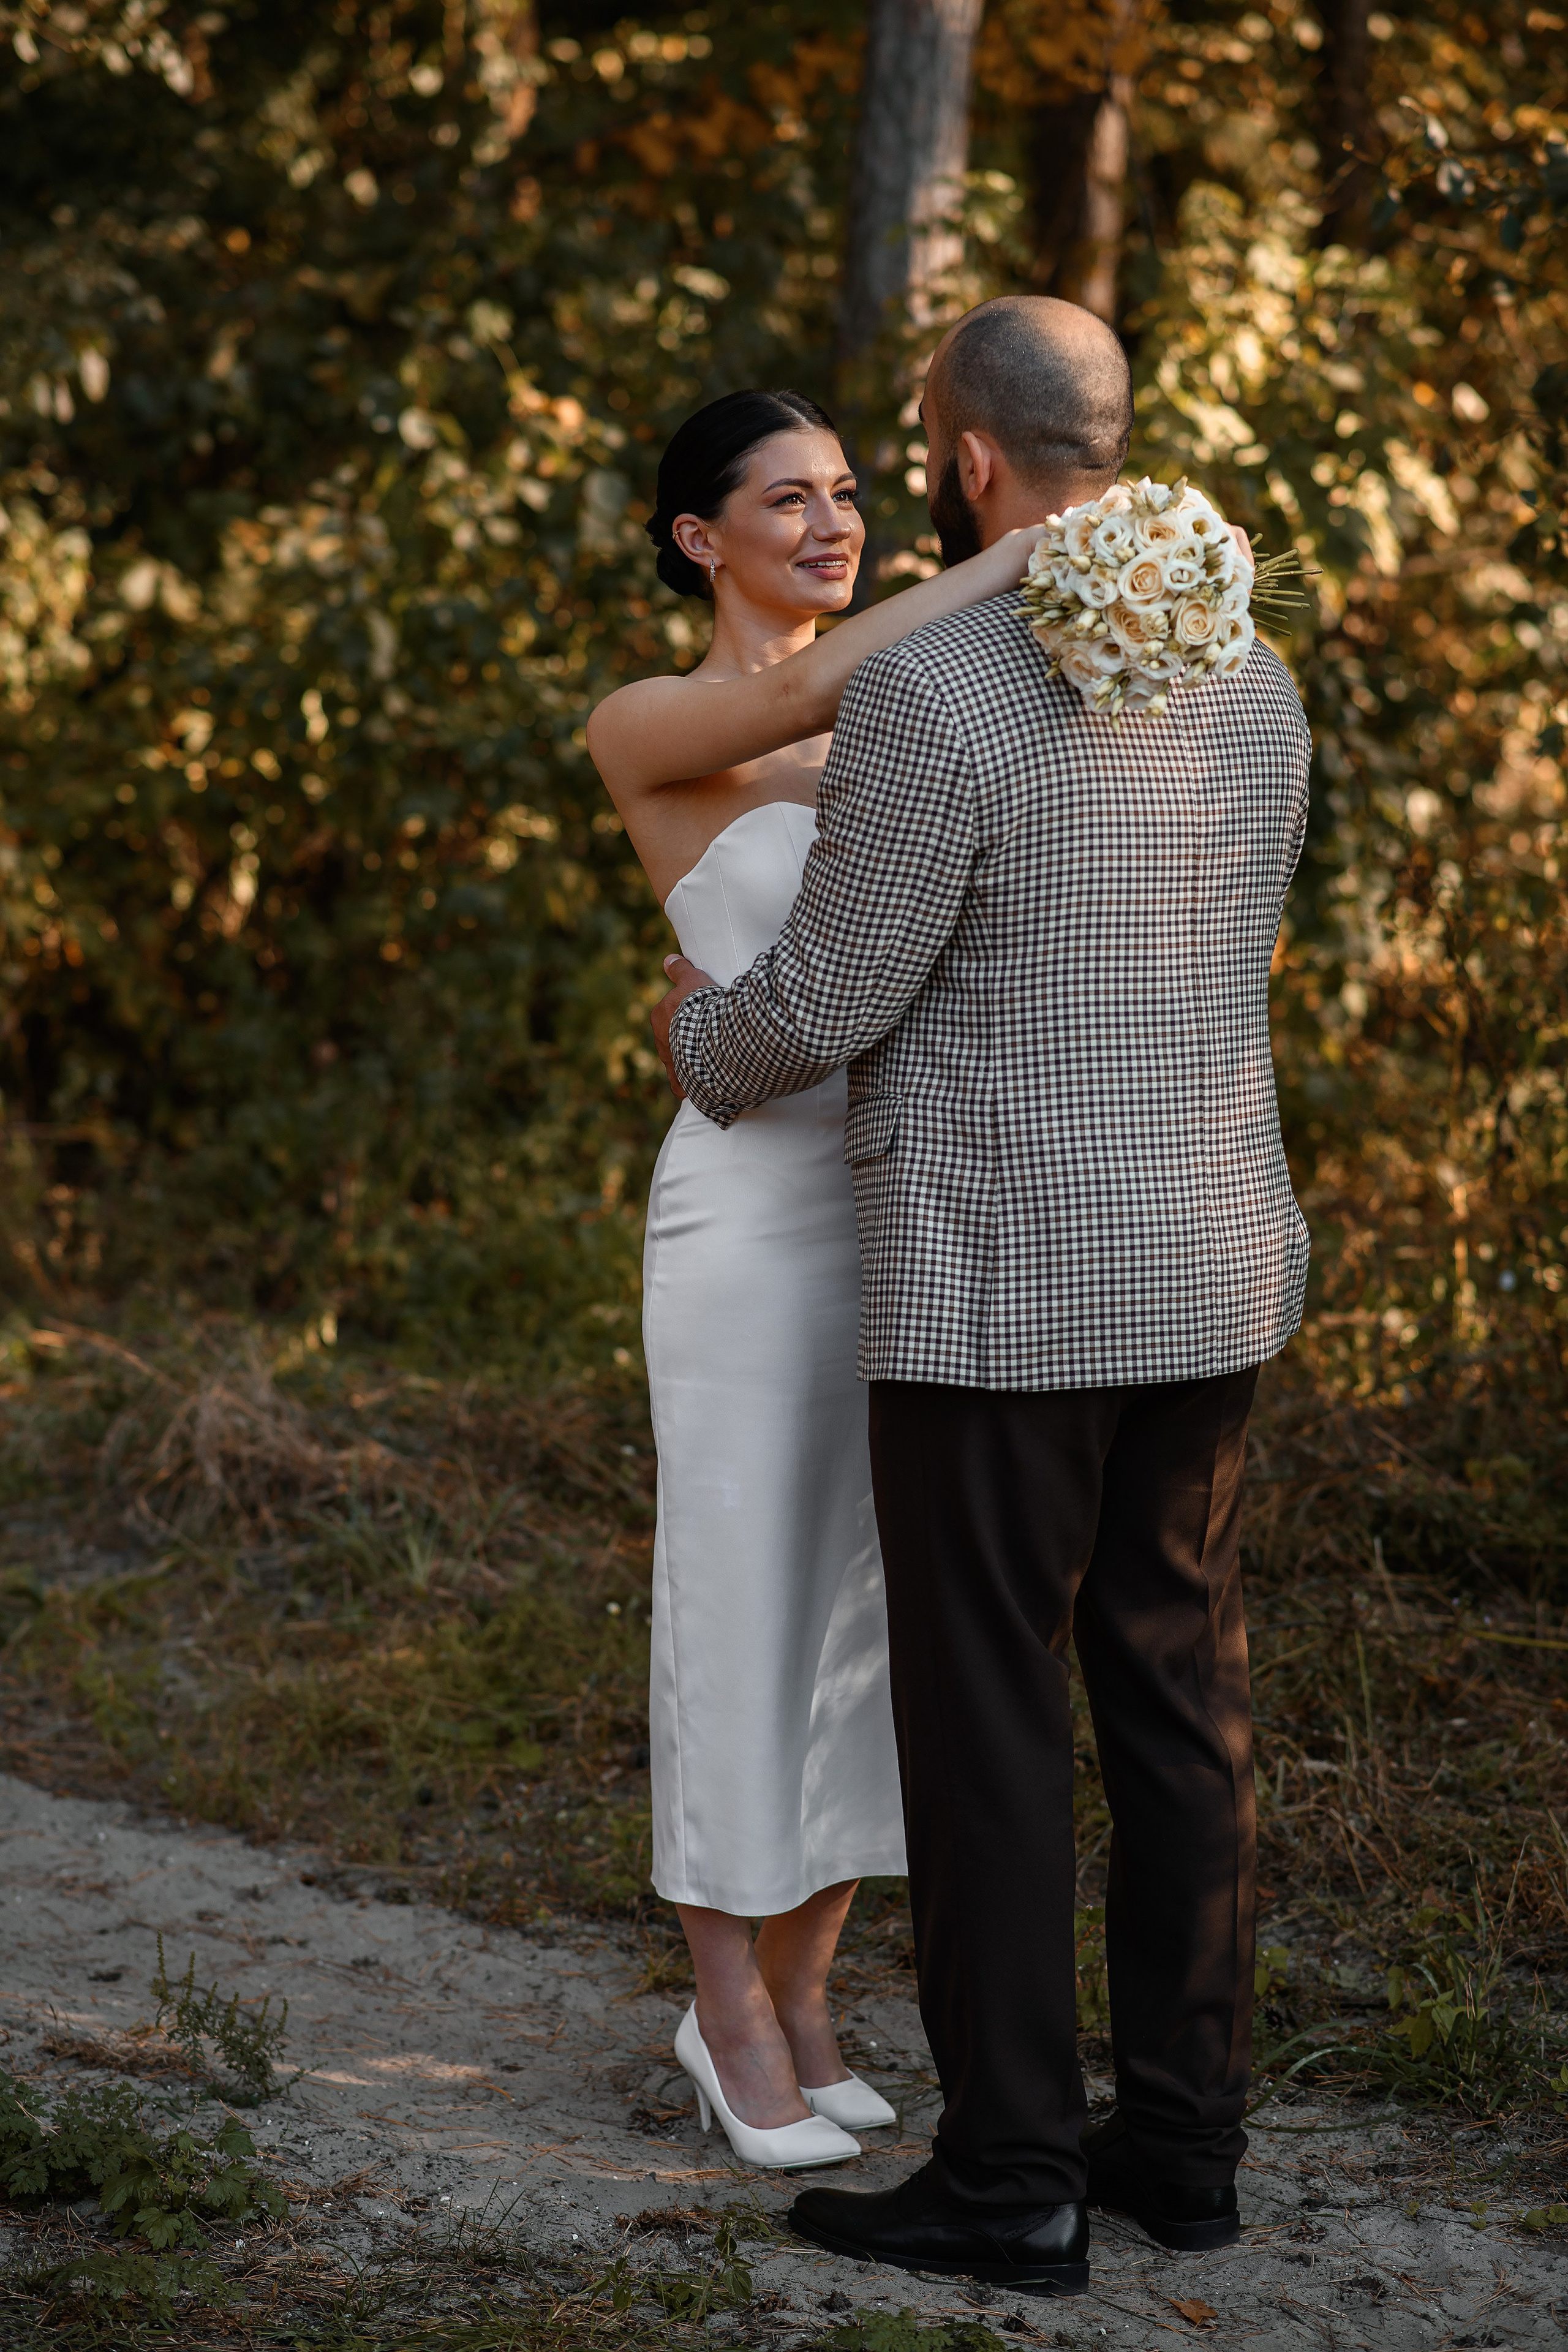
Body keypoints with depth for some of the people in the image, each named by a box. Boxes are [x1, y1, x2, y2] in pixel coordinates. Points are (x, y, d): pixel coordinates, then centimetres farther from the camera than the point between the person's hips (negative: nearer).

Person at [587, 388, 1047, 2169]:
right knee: (747, 1607, 1)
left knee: (886, 1609, 9)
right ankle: (735, 2018, 16)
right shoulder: (643, 732, -5)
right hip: (757, 1204, -6)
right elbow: (800, 702, -26)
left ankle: (793, 2001, 23)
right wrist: (1027, 550, -29)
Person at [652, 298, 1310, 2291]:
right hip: (1209, 1273, 7)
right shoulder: (1249, 678, 7)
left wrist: (698, 1043, 10)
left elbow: (828, 1001, -13)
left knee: (986, 1722, 1)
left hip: (1004, 1288, -7)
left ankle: (1010, 2177, 8)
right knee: (1179, 1703, 13)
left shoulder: (933, 691, -17)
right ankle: (1182, 2136, 21)